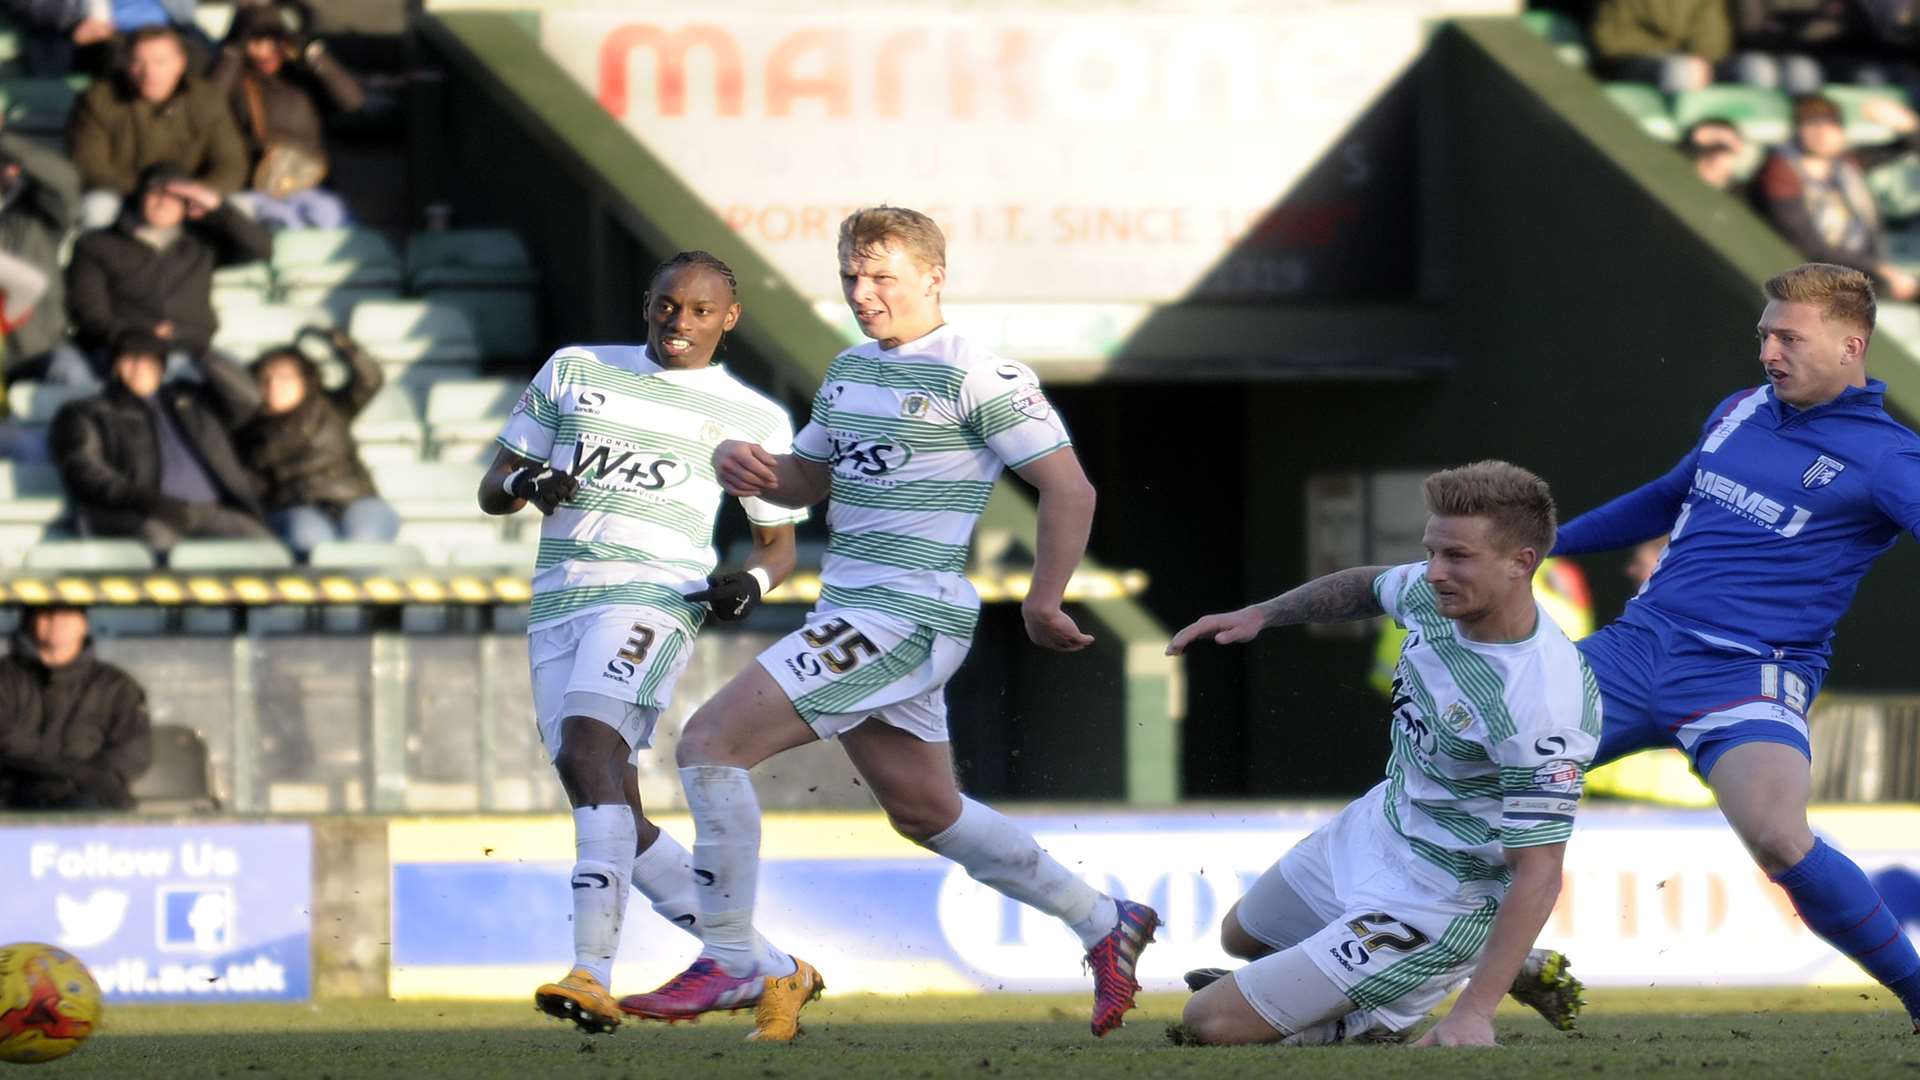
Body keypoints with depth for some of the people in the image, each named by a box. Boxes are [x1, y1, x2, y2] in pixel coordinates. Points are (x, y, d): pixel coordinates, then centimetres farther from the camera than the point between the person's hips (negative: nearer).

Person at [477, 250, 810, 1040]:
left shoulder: (753, 418, 11)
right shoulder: (575, 372, 17)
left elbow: (779, 541, 19)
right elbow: (492, 490, 19)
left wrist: (753, 581, -3)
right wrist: (525, 484, -5)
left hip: (651, 591, -5)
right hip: (558, 601, 5)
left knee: (588, 746, -29)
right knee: (609, 808, -1)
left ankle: (594, 972, -38)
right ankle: (767, 968, 10)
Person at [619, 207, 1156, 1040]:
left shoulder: (975, 376, -12)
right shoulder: (850, 370, 14)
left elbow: (1069, 488, -11)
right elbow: (807, 478, 25)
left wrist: (1044, 603, -9)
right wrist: (748, 465, 3)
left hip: (907, 617, -9)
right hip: (850, 613, 9)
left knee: (712, 742, -15)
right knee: (927, 814, 19)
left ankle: (730, 962, -7)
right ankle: (1102, 924, 33)